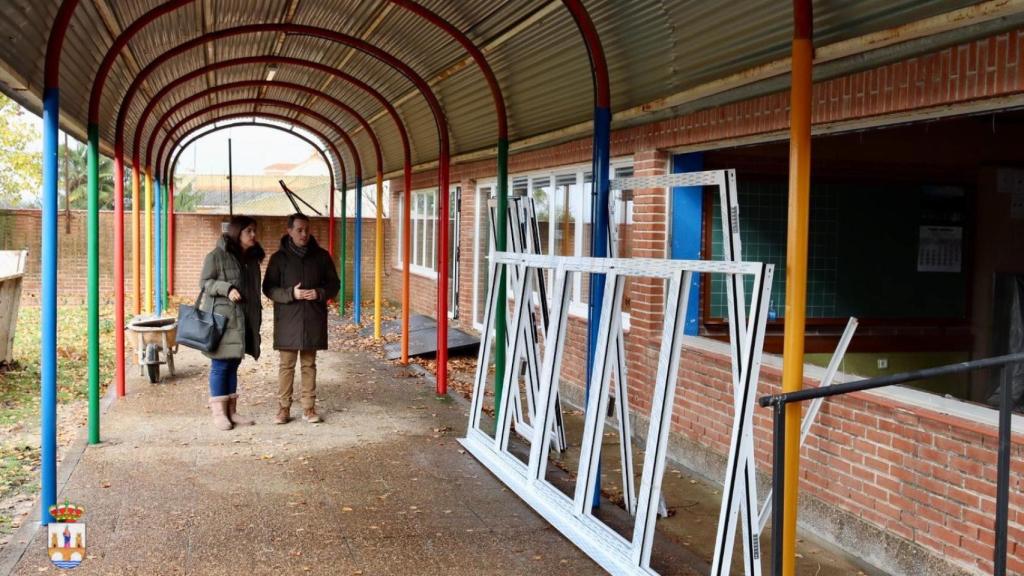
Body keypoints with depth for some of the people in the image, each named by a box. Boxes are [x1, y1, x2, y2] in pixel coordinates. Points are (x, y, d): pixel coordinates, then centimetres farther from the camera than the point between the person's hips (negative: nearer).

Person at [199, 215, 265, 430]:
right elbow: (204, 282, -6)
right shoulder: (216, 255, -7)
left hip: (244, 320, 7)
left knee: (233, 365, 12)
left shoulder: (252, 258, 13)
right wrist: (227, 288, -21)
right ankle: (218, 412, 6)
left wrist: (258, 315, 15)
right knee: (220, 365, -2)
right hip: (221, 318, -6)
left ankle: (231, 410, 18)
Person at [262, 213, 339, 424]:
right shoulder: (279, 258, 0)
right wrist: (291, 294, -16)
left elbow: (334, 284, 10)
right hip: (287, 319, -1)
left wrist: (320, 293, -11)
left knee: (309, 365, 8)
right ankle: (283, 409, 9)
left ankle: (309, 408, 14)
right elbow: (268, 288, 0)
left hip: (313, 319, 1)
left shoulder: (321, 256, 4)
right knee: (286, 365, 2)